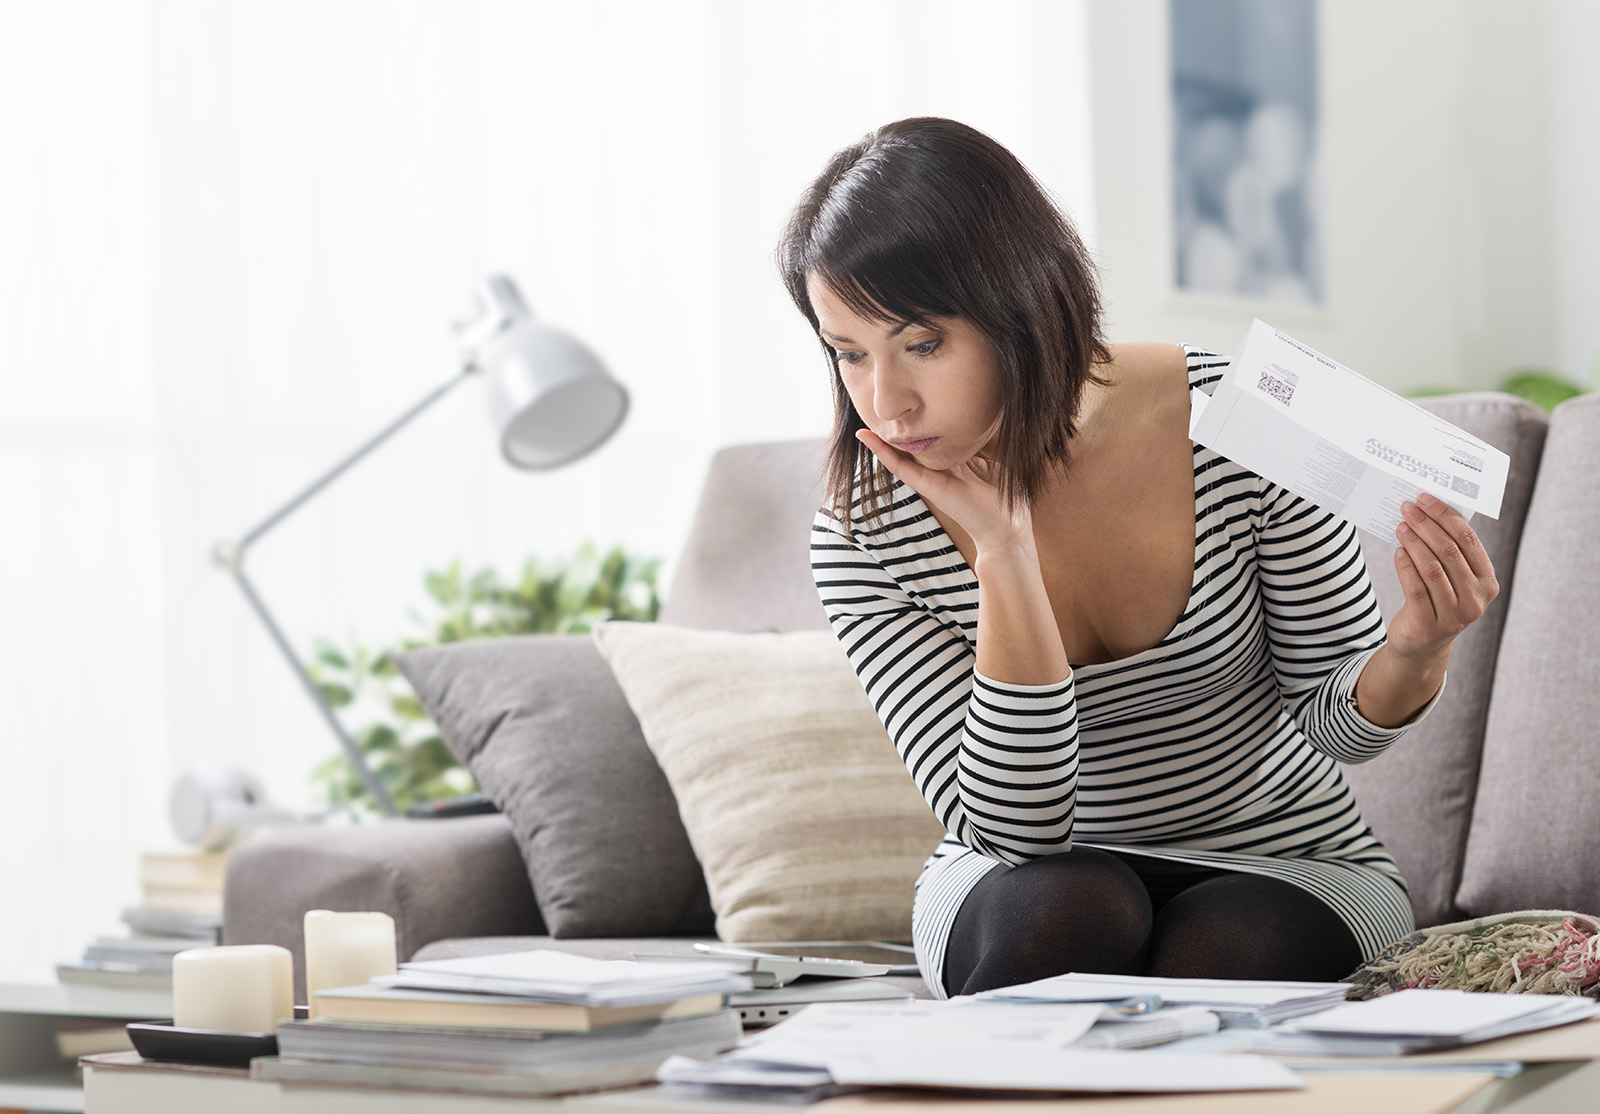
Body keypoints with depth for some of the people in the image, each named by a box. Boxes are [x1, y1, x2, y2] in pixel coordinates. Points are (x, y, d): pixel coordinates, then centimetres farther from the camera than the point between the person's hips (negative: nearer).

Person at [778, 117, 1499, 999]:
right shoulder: (862, 542, -18)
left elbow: (1337, 721, -6)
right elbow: (1016, 832, -24)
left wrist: (1414, 656, -30)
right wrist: (1005, 552, -33)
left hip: (1284, 868, 0)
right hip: (1024, 884, 0)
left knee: (1211, 956, -33)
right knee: (1060, 910, -34)